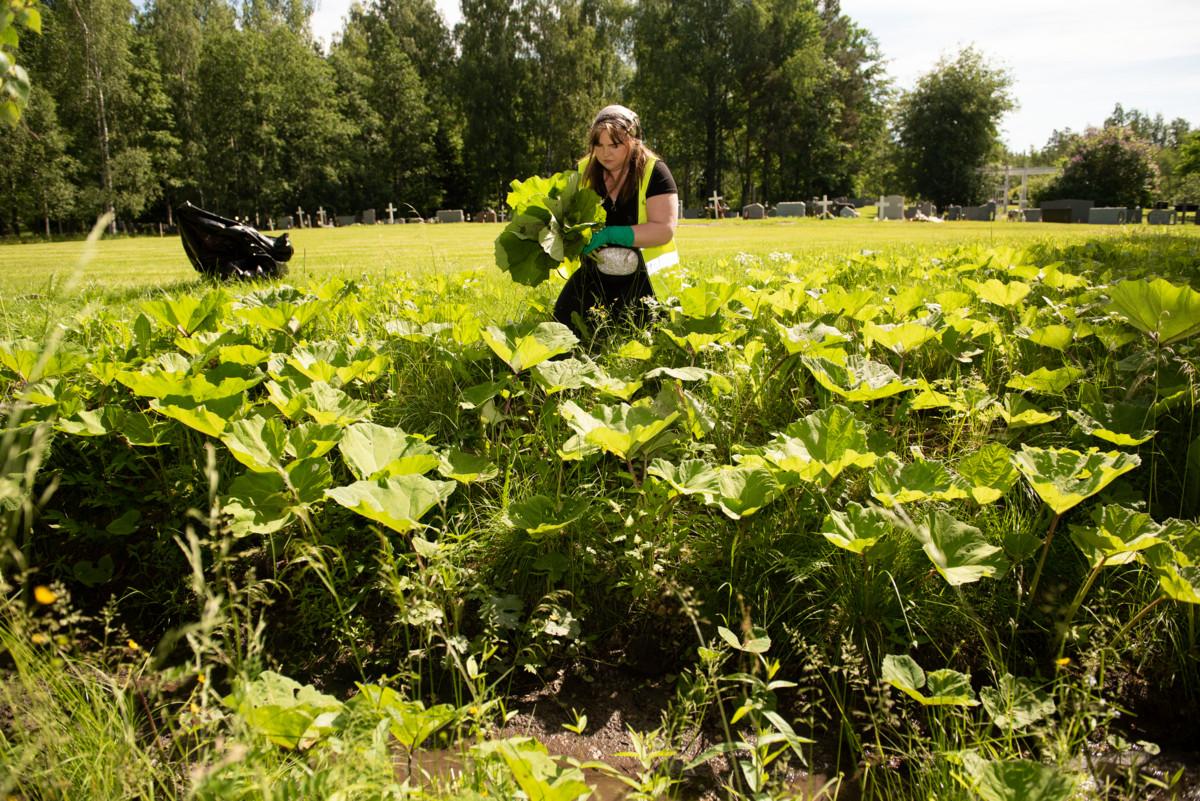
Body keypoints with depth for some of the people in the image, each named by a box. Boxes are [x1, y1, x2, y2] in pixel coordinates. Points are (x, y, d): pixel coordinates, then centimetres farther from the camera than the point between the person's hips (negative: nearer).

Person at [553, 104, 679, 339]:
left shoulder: (653, 172, -12)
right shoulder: (585, 171, 1)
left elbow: (664, 229, -20)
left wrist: (609, 234, -29)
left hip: (645, 275, -3)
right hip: (595, 274, 4)